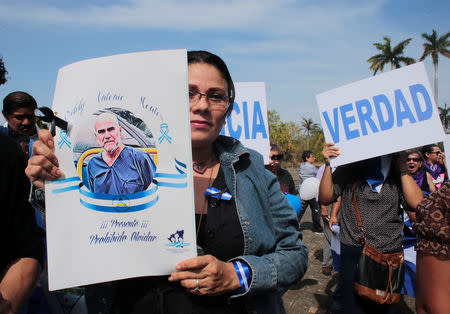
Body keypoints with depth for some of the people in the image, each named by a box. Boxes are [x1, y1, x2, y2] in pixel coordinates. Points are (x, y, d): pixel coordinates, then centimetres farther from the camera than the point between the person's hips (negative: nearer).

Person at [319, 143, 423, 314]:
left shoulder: (398, 172, 2)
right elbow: (325, 198, -8)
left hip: (391, 253, 2)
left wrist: (403, 170, -10)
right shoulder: (348, 170, -2)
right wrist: (328, 165, -18)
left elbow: (418, 206, -9)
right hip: (353, 253, -2)